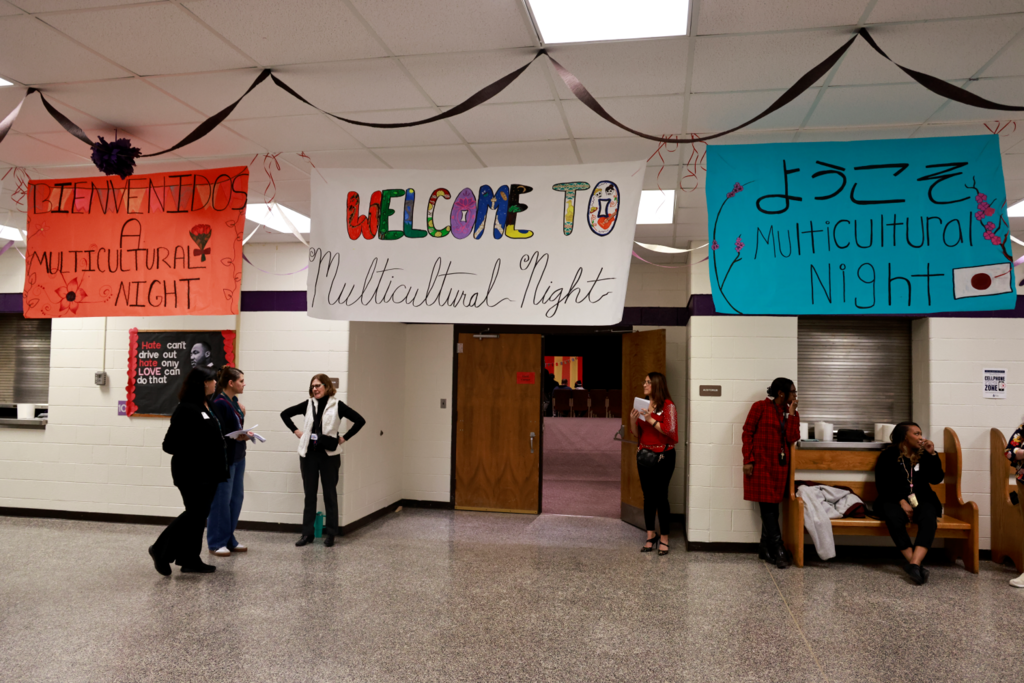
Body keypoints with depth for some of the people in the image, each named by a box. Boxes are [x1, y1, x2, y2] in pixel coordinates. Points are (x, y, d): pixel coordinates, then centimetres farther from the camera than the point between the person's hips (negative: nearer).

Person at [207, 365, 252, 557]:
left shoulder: (234, 401, 9)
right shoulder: (218, 403, -16)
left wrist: (244, 434, -3)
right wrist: (238, 437, -24)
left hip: (237, 456, 9)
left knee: (236, 497, 12)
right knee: (221, 500, 1)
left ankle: (229, 540, 23)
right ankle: (216, 542, 13)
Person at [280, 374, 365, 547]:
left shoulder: (337, 406, -4)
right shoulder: (308, 404, 6)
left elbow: (360, 420, -6)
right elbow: (285, 414, 16)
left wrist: (344, 438, -6)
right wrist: (296, 431, 7)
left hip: (329, 455, -3)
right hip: (308, 454, 3)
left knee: (330, 494, 6)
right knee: (309, 494, 9)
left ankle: (331, 533, 14)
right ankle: (307, 533, 17)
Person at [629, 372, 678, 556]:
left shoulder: (667, 405, -6)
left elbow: (670, 430, -16)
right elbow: (636, 433, 14)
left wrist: (651, 420, -18)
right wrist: (633, 420, -4)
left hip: (663, 456, -6)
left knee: (661, 496, -5)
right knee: (648, 496, 9)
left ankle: (664, 539, 5)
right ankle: (650, 535, 18)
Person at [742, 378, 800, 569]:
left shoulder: (789, 412, 11)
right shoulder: (760, 407, -6)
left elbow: (793, 438, -2)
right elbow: (747, 433, -7)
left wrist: (792, 413, -5)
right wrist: (748, 460, -12)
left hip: (779, 465, 6)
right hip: (761, 463, -6)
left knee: (771, 507, 8)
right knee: (768, 506, -6)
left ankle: (765, 549, 16)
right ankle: (778, 550, -3)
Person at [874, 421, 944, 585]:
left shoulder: (924, 455, 15)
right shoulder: (888, 456, 3)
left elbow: (936, 479, 5)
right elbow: (882, 484, -4)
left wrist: (932, 455, -3)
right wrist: (901, 501, -17)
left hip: (921, 499, 3)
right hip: (894, 500, -3)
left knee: (929, 518, -32)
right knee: (894, 517, -37)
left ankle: (914, 564, -44)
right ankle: (915, 564, -33)